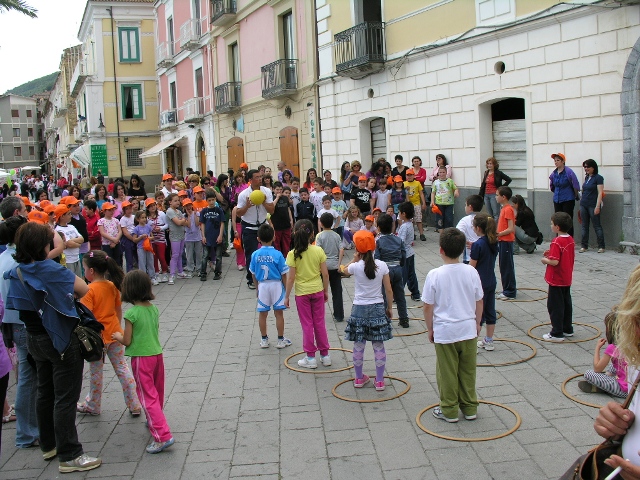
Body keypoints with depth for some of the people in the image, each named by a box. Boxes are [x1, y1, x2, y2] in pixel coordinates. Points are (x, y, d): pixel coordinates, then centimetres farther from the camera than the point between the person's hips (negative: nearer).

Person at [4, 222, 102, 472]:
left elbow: (17, 305, 10)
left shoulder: (15, 273, 0)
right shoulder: (50, 270, -22)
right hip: (62, 340, -8)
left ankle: (49, 445, 33)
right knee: (65, 398, 0)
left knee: (45, 392, 20)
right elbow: (84, 290, -22)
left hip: (35, 339, 8)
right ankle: (69, 456, 7)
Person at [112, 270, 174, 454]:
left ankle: (162, 435, -9)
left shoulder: (132, 313, -17)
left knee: (148, 397, -3)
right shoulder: (153, 308, 3)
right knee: (157, 392, 21)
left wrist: (118, 336, 8)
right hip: (157, 354, 7)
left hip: (141, 358, -7)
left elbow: (127, 341, -13)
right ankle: (155, 421, 42)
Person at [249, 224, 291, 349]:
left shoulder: (255, 254, -6)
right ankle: (281, 340, 16)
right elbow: (283, 274, -8)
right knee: (279, 313, 8)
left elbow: (253, 274, 3)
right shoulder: (277, 254, -13)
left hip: (262, 285, 2)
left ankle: (264, 340, 21)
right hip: (276, 285, -2)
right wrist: (286, 288, 5)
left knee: (262, 314, 12)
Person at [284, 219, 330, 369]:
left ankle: (310, 358, 14)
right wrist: (326, 291, 10)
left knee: (307, 325, 8)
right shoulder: (318, 250, -8)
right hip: (318, 291, 2)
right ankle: (325, 355, 22)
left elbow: (291, 278, -12)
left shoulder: (293, 254, -14)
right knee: (320, 323, 14)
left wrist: (287, 296, -2)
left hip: (302, 293, -2)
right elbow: (325, 274, -4)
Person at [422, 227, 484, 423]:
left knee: (447, 372, 9)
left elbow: (428, 306, -9)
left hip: (444, 332, -3)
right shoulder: (471, 272, -6)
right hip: (468, 330, 3)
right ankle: (470, 408, 26)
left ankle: (449, 410, 19)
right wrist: (477, 323, 18)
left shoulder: (435, 275, -15)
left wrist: (430, 329, 5)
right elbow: (479, 302, 3)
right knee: (468, 370, 15)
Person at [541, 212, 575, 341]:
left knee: (555, 306, -1)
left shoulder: (557, 242, -22)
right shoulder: (570, 240, 4)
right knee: (567, 303, 18)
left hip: (556, 280, -9)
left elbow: (554, 262, -28)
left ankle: (557, 333, 2)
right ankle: (568, 329, 28)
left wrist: (545, 260, -8)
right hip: (567, 279, 9)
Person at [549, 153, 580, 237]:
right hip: (557, 200, 6)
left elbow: (576, 186, -7)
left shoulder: (568, 172, -13)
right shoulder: (554, 173, 5)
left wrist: (575, 196, 4)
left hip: (568, 200, -6)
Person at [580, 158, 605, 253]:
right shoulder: (587, 177, 13)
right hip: (583, 205, 7)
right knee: (584, 226, 8)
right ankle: (584, 246, 13)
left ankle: (601, 247, 4)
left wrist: (597, 206, -17)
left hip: (593, 206, -7)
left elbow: (600, 193, -12)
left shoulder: (598, 178, -7)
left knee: (597, 226, -2)